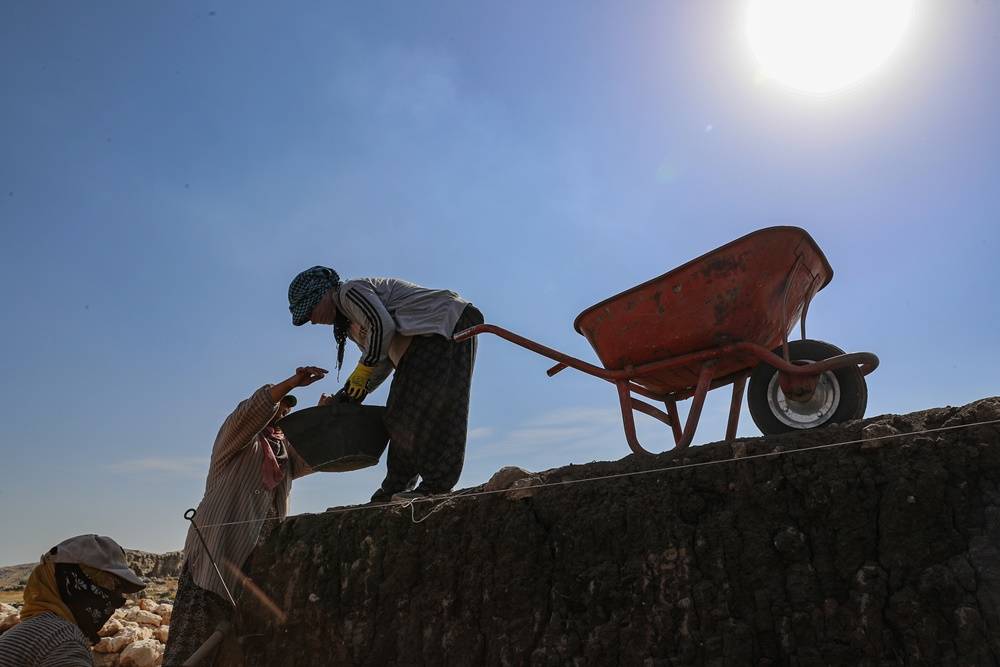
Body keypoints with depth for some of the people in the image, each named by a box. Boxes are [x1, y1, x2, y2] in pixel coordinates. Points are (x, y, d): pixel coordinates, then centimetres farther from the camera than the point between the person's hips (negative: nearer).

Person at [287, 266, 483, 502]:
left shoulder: (350, 291, -8)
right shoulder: (350, 322, 21)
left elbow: (383, 326, -22)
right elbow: (385, 360, 18)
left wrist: (362, 371, -14)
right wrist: (357, 391, 9)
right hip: (427, 338, 10)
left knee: (425, 405, -18)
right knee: (404, 410, 4)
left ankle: (436, 484, -18)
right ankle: (396, 489, 6)